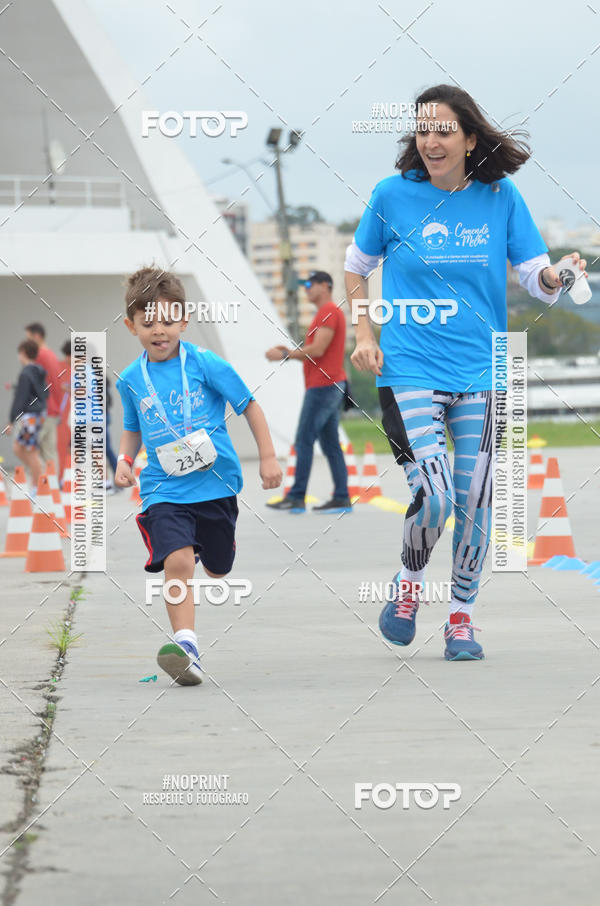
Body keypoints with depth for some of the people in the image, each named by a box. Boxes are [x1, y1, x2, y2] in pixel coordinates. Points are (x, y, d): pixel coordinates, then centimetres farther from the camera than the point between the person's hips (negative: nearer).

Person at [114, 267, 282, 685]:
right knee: (177, 560, -23)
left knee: (217, 569, 15)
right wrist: (125, 458, 2)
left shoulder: (207, 365, -7)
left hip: (216, 484, 0)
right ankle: (186, 644, -25)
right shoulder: (131, 380, 3)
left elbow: (249, 405, 3)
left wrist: (268, 457, 1)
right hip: (164, 490, 0)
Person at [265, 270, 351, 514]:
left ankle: (296, 497, -11)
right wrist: (289, 352, 11)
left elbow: (317, 350, -19)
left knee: (304, 441, -10)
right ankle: (341, 498, 6)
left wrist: (285, 355, -11)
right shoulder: (328, 312, 22)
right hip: (331, 386, 11)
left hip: (323, 387, -11)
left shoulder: (328, 312, -11)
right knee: (330, 444, 8)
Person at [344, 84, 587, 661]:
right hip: (409, 373, -2)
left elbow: (536, 277, 2)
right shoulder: (393, 195, -3)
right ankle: (408, 582, 15)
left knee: (474, 501, 2)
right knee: (434, 495, -15)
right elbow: (356, 267, 12)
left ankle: (461, 617, 21)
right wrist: (364, 335, 2)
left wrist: (557, 276, -21)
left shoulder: (500, 197, 0)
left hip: (480, 375, 2)